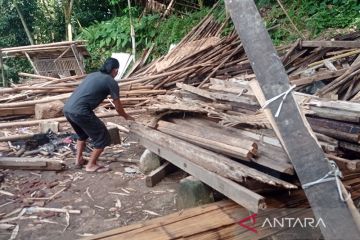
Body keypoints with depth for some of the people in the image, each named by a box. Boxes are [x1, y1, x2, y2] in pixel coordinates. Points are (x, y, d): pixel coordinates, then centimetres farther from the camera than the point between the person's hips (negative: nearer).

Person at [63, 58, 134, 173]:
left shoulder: (93, 75, 24)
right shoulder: (111, 82, 2)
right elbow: (118, 107, 9)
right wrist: (127, 117, 30)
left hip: (67, 108, 9)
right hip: (80, 112, -9)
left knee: (83, 133, 33)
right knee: (103, 137, 7)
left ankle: (79, 160, 38)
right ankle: (91, 165, 15)